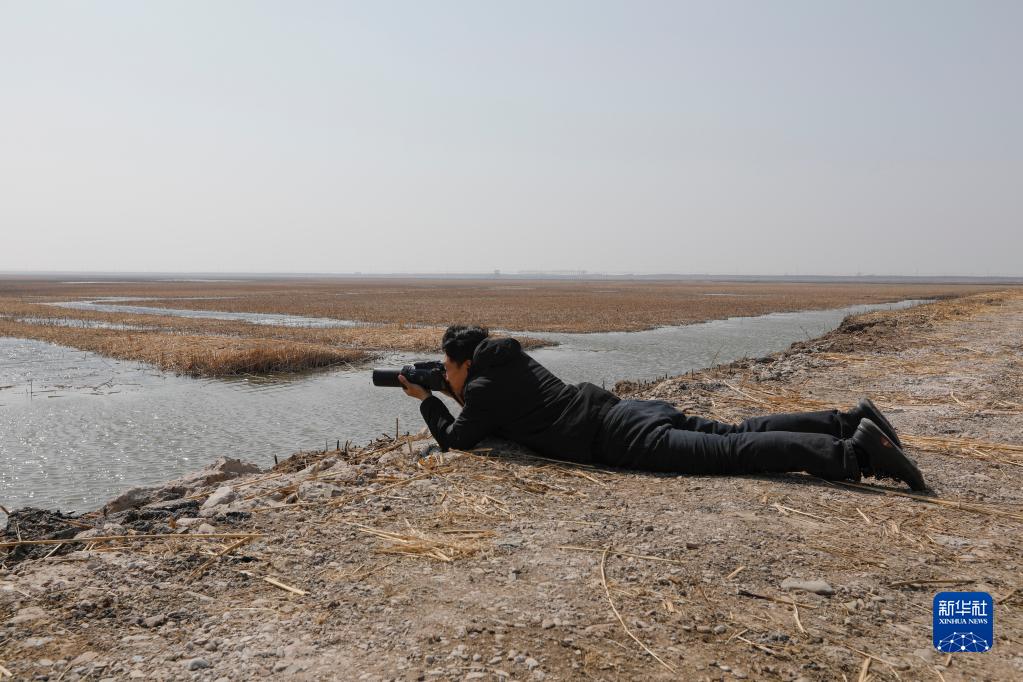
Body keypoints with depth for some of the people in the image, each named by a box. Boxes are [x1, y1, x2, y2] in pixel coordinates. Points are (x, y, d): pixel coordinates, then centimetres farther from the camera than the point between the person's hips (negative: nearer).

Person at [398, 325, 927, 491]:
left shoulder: (482, 389, 0)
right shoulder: (509, 363, 25)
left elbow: (456, 440, 10)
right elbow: (496, 424, 42)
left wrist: (426, 401, 23)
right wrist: (452, 398, 38)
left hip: (617, 438, -8)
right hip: (621, 411, 8)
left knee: (734, 452, -17)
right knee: (732, 433, 7)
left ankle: (853, 453, -24)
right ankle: (849, 422, 3)